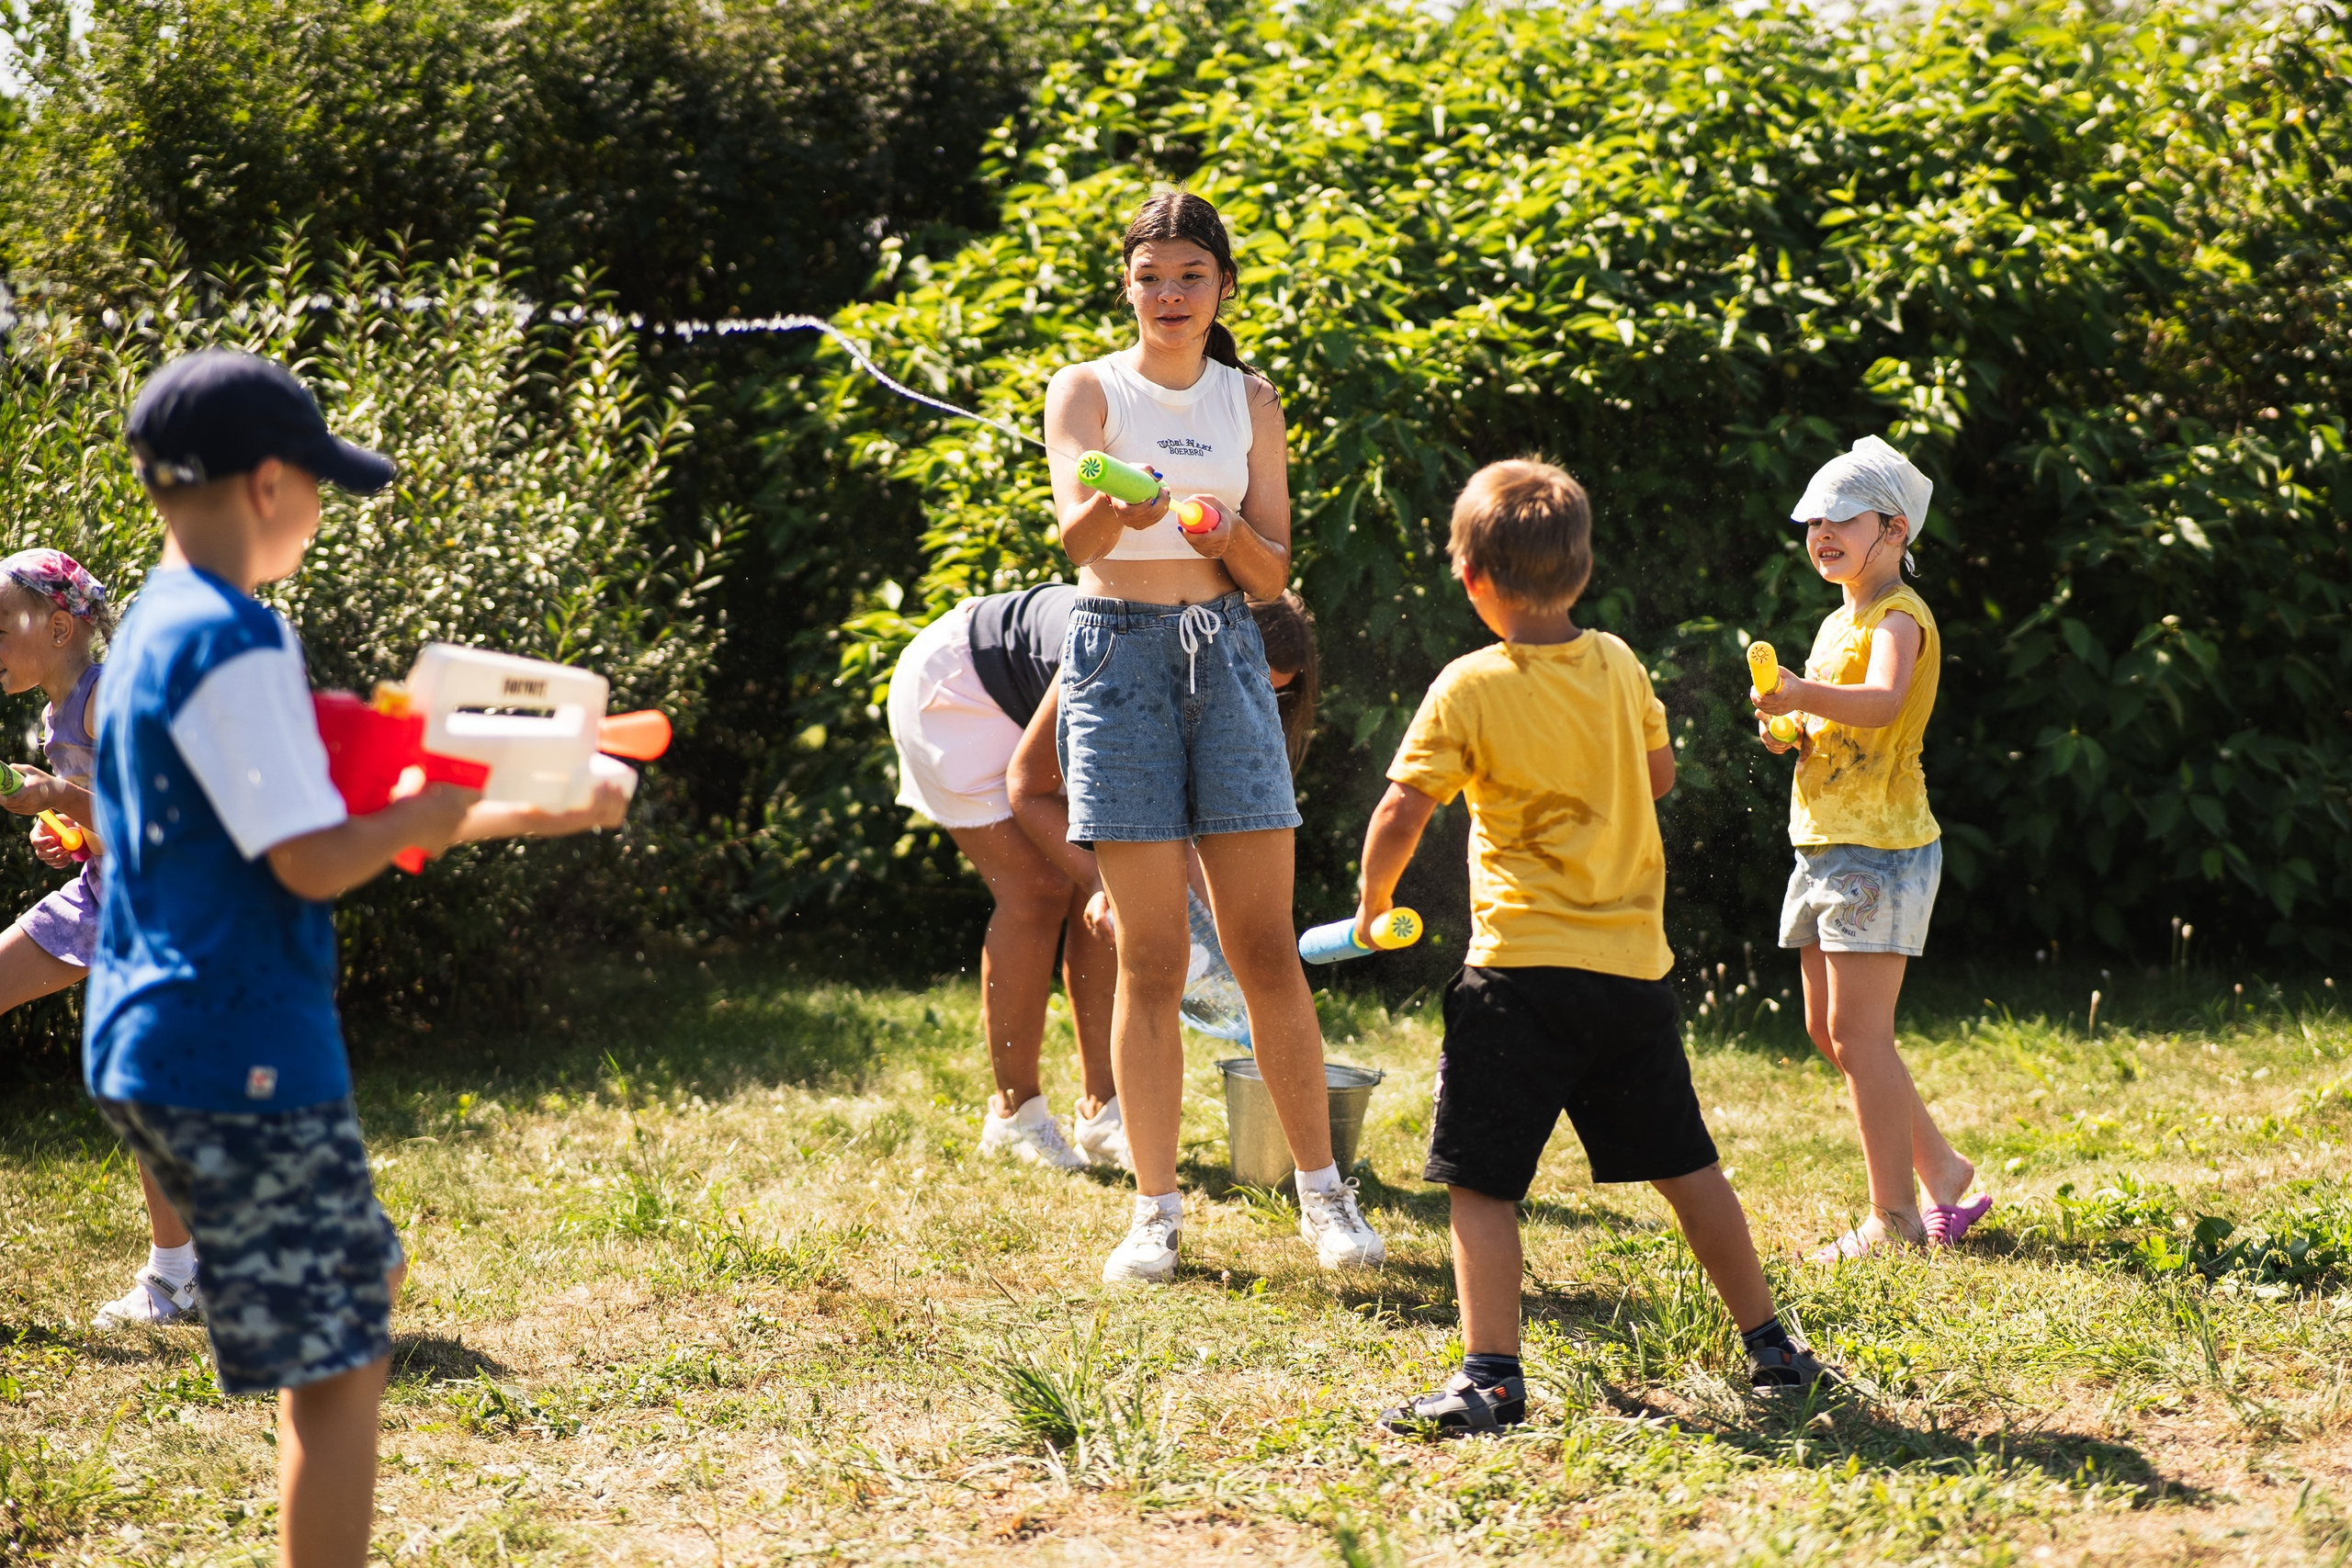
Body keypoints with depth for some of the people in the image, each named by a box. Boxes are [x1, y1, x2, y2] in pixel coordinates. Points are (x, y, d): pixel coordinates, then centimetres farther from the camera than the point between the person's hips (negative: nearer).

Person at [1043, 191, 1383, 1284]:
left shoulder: (1250, 400, 11)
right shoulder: (1087, 389, 2)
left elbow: (1274, 572, 9)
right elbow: (1075, 531, -16)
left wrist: (1230, 534, -13)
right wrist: (1114, 507, -39)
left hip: (1226, 656, 2)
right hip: (1118, 653, -2)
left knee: (1265, 947, -1)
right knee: (1152, 955, -3)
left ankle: (1322, 1192, 9)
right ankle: (1156, 1210, 3)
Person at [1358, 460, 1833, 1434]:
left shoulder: (1469, 689, -8)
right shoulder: (1620, 666, 5)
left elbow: (1400, 817, -10)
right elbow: (1660, 776, 20)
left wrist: (1374, 903, 7)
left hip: (1522, 966, -5)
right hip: (1635, 962, 5)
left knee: (1481, 1179, -1)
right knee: (1683, 1165, 17)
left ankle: (1491, 1376, -10)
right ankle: (1770, 1345, 25)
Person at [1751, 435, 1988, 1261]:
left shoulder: (1899, 616, -11)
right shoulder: (1836, 623, 18)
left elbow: (1882, 703, -32)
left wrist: (1804, 695, -49)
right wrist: (1792, 733, 6)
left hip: (1881, 847, -10)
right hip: (1823, 844, 10)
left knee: (1857, 1031, -10)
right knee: (1830, 1030, 12)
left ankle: (1895, 1216, -4)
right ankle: (1941, 1170, 23)